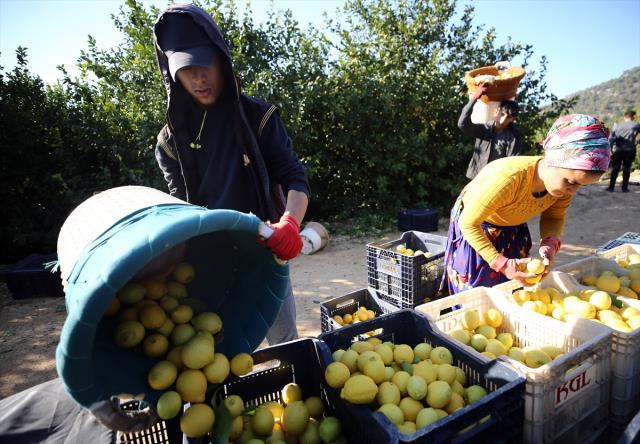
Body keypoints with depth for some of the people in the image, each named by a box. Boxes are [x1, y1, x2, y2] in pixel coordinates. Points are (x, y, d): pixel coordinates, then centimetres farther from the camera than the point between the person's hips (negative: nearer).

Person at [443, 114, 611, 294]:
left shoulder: (563, 181, -19)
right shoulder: (506, 178, -39)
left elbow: (554, 217, -1)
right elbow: (469, 223, -31)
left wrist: (550, 245, -22)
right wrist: (501, 264, -34)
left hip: (513, 230, 6)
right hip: (474, 228, -5)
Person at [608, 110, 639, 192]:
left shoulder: (617, 126, 7)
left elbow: (611, 138, 2)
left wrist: (611, 149, 6)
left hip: (618, 150, 1)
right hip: (630, 150, -1)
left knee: (615, 169, 5)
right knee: (626, 169, 6)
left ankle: (611, 187, 2)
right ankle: (624, 188, 8)